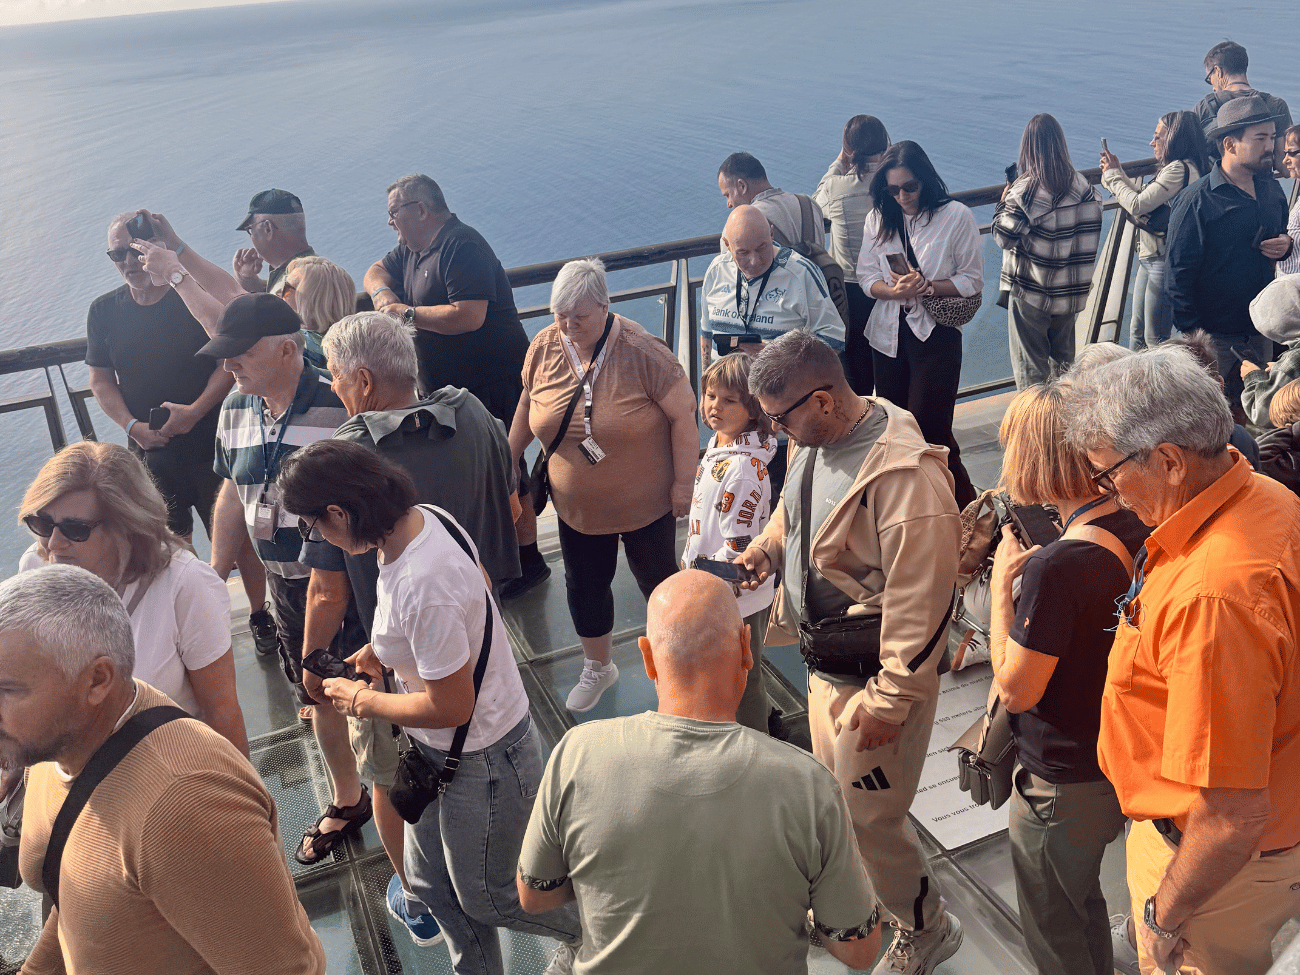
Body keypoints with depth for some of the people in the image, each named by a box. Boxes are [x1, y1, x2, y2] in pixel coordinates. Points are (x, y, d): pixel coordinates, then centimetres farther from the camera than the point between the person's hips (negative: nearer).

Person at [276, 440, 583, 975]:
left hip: (481, 757, -9)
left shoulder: (423, 588, -37)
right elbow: (479, 586, 10)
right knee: (431, 883, 23)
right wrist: (378, 650, 4)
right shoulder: (425, 516, -10)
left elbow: (451, 708, -28)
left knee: (485, 899, 16)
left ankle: (591, 931, 41)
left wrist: (362, 701, -11)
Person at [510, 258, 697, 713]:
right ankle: (597, 668, 41)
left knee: (656, 580, 15)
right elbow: (527, 406, 7)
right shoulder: (544, 347, -10)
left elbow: (683, 415, -16)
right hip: (576, 505, 4)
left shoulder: (641, 351, -23)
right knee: (584, 586, 16)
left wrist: (683, 482, -14)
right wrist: (507, 460, 14)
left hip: (645, 501, -4)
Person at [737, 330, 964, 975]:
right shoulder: (816, 439, -2)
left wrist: (889, 699, -22)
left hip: (873, 677, -8)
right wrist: (764, 550, -1)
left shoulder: (905, 475, -30)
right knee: (834, 794, 25)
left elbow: (921, 600, -27)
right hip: (825, 661, 9)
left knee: (869, 816, 7)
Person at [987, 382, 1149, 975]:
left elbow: (1015, 691, -23)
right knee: (1084, 898, 33)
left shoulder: (1055, 568, -33)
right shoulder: (1139, 531, -8)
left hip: (1061, 787, -8)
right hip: (1120, 763, 8)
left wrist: (1002, 582, -18)